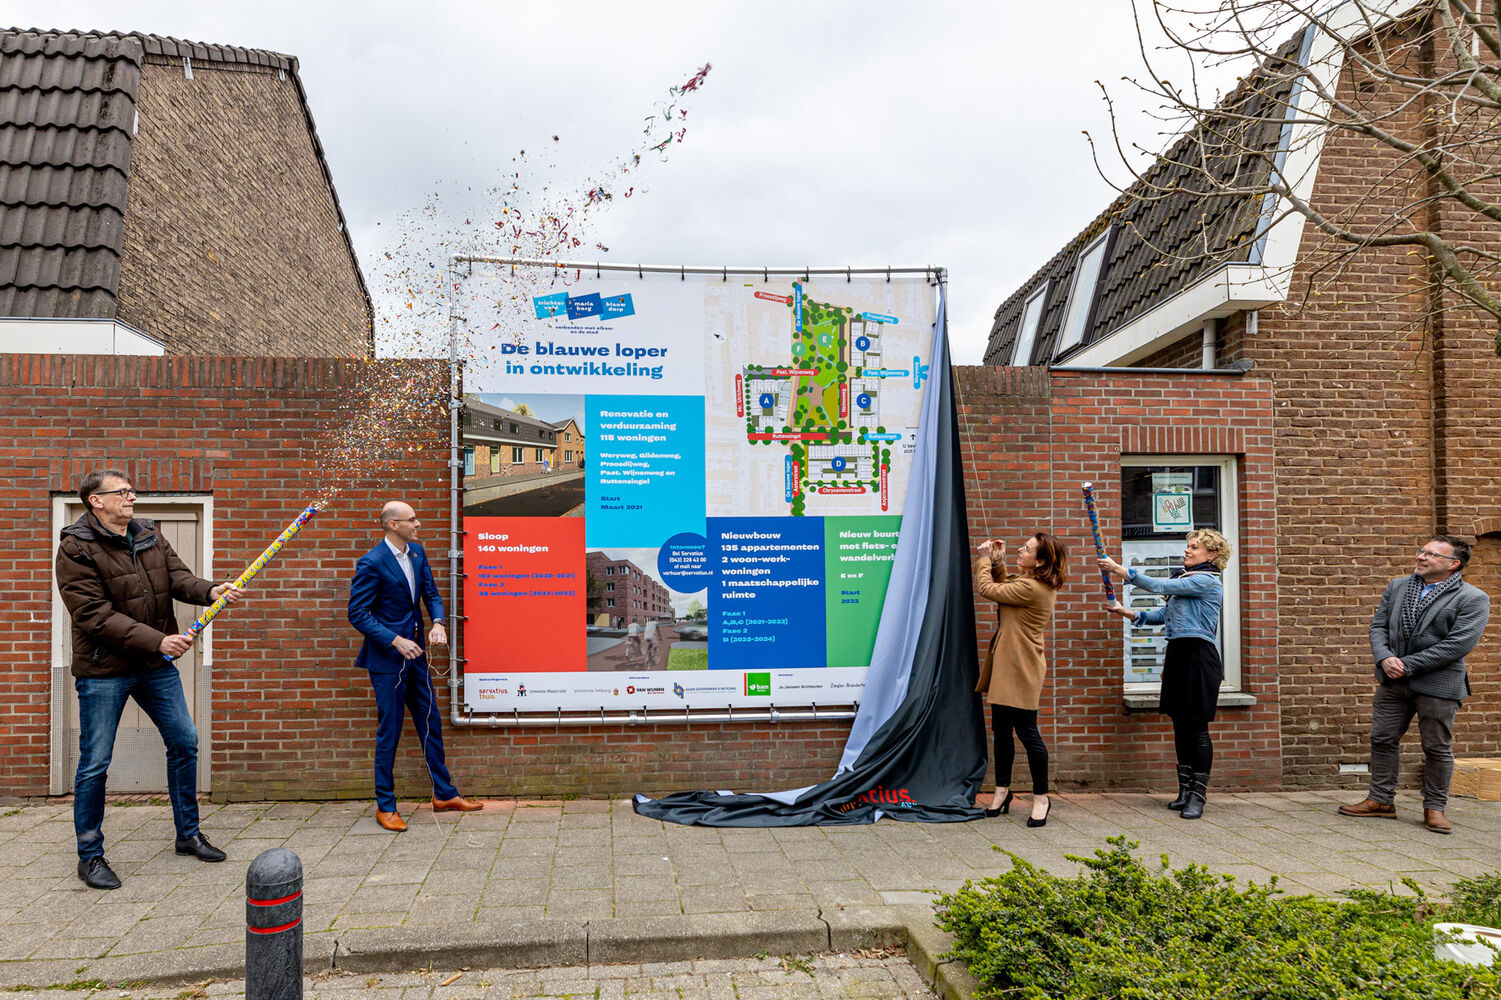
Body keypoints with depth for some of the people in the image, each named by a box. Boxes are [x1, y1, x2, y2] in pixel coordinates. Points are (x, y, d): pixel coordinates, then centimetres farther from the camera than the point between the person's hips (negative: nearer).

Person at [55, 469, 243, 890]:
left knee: (184, 743, 11)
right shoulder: (76, 548, -14)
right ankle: (90, 855, 18)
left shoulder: (149, 535, 6)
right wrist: (156, 640, -27)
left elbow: (179, 578, -2)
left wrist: (211, 591, -25)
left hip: (156, 665, 6)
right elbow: (95, 615, -20)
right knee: (95, 763, 2)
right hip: (103, 669, -6)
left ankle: (188, 834, 26)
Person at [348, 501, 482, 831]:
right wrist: (396, 641, -21)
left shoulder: (417, 553, 4)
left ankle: (444, 794, 26)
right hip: (387, 658, -7)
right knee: (389, 731, 1)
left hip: (415, 653, 7)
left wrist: (438, 623, -10)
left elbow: (431, 594, 10)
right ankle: (385, 806, 16)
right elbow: (358, 614, -16)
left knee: (430, 723, 13)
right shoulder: (371, 563, -17)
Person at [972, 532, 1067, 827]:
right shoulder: (1024, 581, 9)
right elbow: (1001, 586, 24)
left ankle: (1041, 797, 12)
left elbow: (987, 589, -18)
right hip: (1006, 666, 10)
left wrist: (985, 559, -3)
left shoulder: (1031, 588, -22)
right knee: (1001, 730, 15)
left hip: (1021, 670, -10)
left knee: (1027, 732, -1)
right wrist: (997, 563, 9)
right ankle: (1002, 791, 27)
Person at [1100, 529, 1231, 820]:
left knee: (1197, 726, -5)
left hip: (1199, 656, -9)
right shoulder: (1185, 579, 19)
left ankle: (1198, 796, 0)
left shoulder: (1207, 580, -10)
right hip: (1178, 654, 9)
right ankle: (1185, 791, 19)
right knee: (1180, 724, 11)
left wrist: (1122, 571, -11)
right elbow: (1164, 614, 20)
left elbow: (1160, 586, -15)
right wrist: (1128, 613, 9)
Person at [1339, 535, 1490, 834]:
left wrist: (1407, 664, -17)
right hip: (1393, 679, 5)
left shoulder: (1474, 599, -7)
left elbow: (1458, 645, -16)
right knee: (1382, 739, 8)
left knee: (1437, 747, 6)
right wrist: (1384, 658, -11)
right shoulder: (1397, 587, 9)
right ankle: (1381, 800, 19)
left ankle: (1435, 807, 21)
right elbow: (1378, 625, 9)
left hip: (1438, 683, -5)